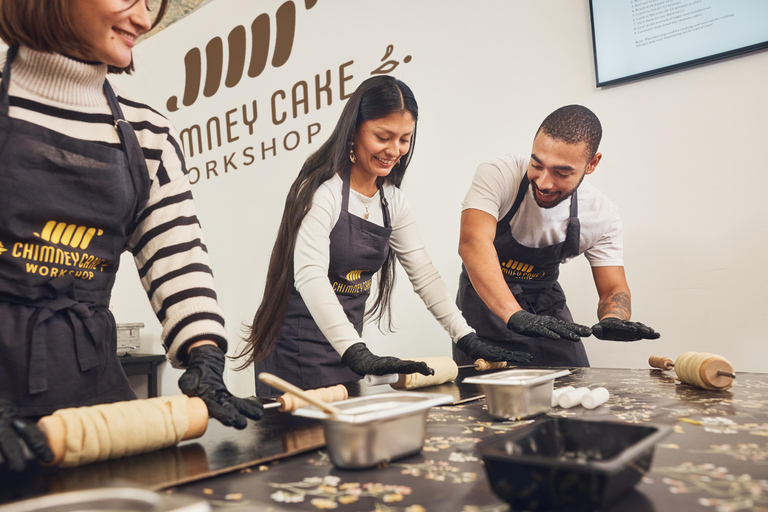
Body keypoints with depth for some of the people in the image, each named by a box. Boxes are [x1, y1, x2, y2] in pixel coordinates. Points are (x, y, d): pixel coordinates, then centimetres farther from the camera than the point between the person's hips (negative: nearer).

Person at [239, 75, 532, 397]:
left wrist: (469, 341, -2)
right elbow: (309, 277, -28)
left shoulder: (392, 200, 6)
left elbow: (423, 273, 6)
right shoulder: (321, 191, -16)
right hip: (297, 349, -6)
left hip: (348, 345, 6)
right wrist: (359, 355, -37)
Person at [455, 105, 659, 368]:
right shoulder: (497, 175, -27)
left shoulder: (602, 215, -16)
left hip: (546, 306, 3)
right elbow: (473, 242, -42)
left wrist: (611, 320, -38)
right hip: (485, 302, -2)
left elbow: (614, 290, -12)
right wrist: (515, 315, -55)